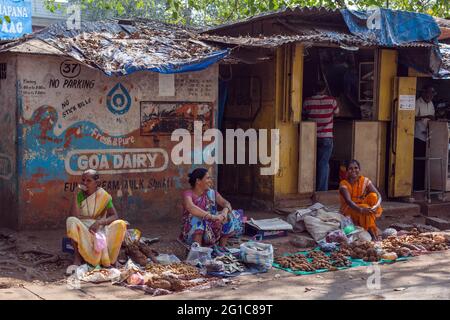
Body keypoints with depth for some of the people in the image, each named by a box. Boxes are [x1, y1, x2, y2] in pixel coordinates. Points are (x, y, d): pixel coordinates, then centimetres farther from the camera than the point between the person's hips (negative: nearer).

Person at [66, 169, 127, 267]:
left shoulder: (103, 195, -3)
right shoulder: (80, 195, -2)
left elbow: (114, 216, -10)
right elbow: (75, 215, -16)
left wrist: (99, 222, -27)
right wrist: (76, 194, -18)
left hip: (100, 229, 0)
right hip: (83, 230, 0)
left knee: (121, 224, -26)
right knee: (71, 221, -32)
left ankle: (111, 256, -14)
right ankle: (78, 255, -22)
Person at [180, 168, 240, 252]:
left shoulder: (211, 193, 2)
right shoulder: (188, 194, -14)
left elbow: (226, 204, -7)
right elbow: (191, 207, -35)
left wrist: (224, 213, -31)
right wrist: (212, 216, -43)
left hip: (211, 231, 5)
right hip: (193, 234, -5)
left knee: (229, 216, -9)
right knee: (197, 218, -34)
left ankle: (221, 247, -1)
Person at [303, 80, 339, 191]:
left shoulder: (307, 101, -3)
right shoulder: (331, 101, -5)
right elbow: (336, 112, 14)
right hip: (326, 137, -2)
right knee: (323, 164, 2)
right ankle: (322, 190, -1)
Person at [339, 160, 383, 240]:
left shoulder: (365, 181, -3)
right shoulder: (344, 184, -13)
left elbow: (378, 196, -14)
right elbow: (348, 201, -29)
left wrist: (376, 206, -37)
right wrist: (361, 209, -47)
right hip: (349, 211, -4)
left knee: (373, 195, -23)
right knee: (365, 207, -34)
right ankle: (372, 232, -25)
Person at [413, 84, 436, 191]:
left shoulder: (431, 104, 15)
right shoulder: (417, 103, -10)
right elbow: (414, 118, -17)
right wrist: (426, 117, -26)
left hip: (427, 136, 7)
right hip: (418, 136, -7)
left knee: (425, 160, 8)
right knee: (418, 161, -4)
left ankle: (423, 184, 15)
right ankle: (417, 185, 1)